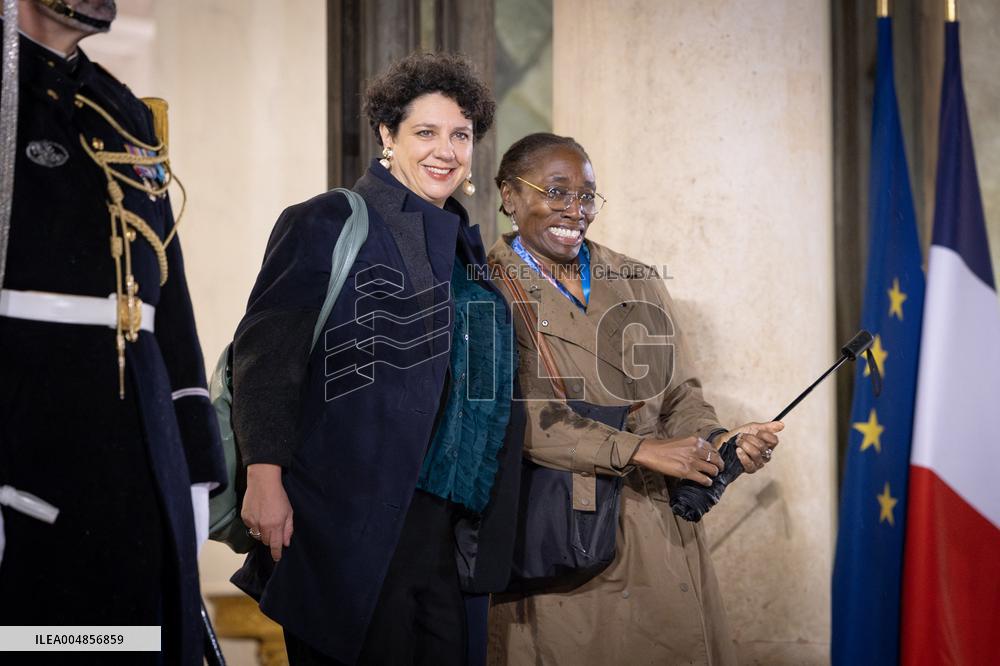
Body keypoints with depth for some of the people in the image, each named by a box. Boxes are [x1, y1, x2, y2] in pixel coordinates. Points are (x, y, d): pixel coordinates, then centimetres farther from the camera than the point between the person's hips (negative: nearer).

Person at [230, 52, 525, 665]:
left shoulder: (467, 245, 17)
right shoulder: (327, 224, -3)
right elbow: (265, 356, -9)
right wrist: (265, 478, -18)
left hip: (450, 523, 6)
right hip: (355, 519, -6)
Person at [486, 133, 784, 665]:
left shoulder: (637, 282, 11)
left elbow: (677, 393, 11)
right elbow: (513, 414, -15)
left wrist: (717, 440, -11)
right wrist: (639, 450, -19)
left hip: (660, 536, 4)